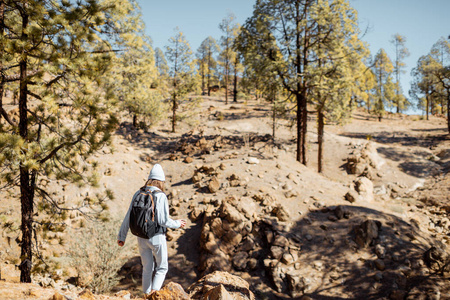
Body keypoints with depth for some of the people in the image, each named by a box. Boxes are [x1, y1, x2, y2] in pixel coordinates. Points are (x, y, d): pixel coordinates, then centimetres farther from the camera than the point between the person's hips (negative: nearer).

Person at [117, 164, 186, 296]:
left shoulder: (138, 194, -1)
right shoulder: (161, 196, -18)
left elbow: (129, 217, 0)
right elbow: (163, 221, -22)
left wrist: (121, 236, 8)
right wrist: (177, 224, -3)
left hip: (141, 237, 5)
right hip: (157, 238, -5)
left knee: (147, 268, 19)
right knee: (162, 267, 13)